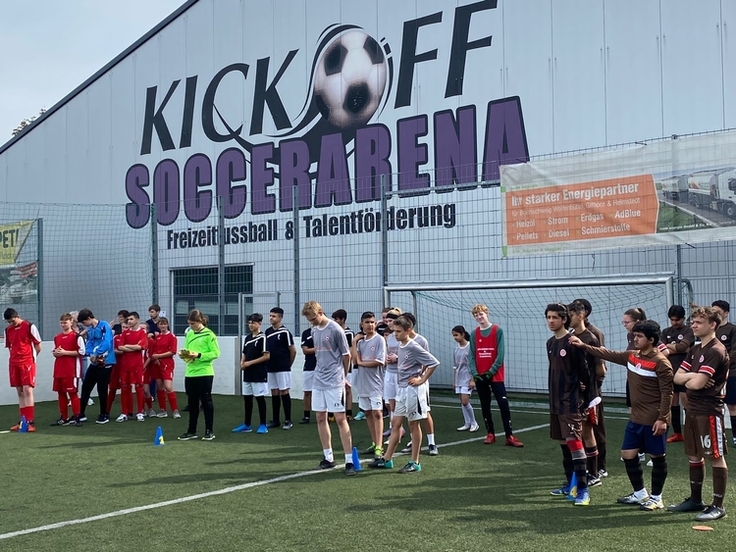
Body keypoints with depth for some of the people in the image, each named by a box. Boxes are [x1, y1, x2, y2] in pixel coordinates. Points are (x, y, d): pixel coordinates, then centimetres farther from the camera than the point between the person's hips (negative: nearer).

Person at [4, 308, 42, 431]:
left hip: (27, 363, -6)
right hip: (14, 364, 6)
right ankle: (23, 421, 13)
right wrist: (15, 357, 8)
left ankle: (30, 422, -12)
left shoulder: (30, 327, -6)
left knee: (27, 391, -11)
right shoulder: (7, 330, 11)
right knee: (20, 392, 9)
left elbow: (38, 346, -2)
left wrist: (30, 357, 4)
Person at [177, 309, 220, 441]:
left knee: (206, 401, 3)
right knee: (192, 403, 11)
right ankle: (192, 431, 19)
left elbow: (215, 353, -12)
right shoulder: (188, 334, 11)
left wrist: (199, 355, -19)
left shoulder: (209, 334, -8)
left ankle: (209, 431, 11)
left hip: (204, 373, -6)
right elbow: (186, 350, 17)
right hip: (190, 373, 6)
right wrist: (183, 355, -5)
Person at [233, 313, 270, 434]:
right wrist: (242, 363, -3)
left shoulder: (262, 337, -11)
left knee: (260, 398, -1)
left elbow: (266, 356, -15)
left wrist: (250, 363, -15)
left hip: (259, 374, -7)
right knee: (247, 398, 10)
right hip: (247, 374, 7)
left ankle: (263, 425, 7)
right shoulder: (247, 338, 11)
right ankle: (247, 425, 18)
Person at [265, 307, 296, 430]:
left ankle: (288, 421, 4)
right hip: (271, 368, 6)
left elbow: (293, 351, -6)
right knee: (274, 393, 10)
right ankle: (275, 420, 17)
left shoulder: (285, 332, -10)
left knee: (284, 392, -3)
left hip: (282, 369, -6)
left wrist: (288, 364, 3)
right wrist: (267, 363, 11)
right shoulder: (267, 331, 9)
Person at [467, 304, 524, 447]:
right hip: (480, 377, 4)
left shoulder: (498, 331, -4)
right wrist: (474, 373, -9)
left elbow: (501, 354, -8)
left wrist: (491, 371, -14)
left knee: (503, 405, -8)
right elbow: (471, 356, 5)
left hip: (495, 375, -4)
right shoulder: (474, 334, 6)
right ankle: (490, 434, 18)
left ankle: (509, 436, -7)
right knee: (485, 406, 9)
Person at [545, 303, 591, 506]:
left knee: (574, 442, -12)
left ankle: (583, 490, -9)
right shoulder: (550, 343, 12)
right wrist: (554, 396, 12)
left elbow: (583, 369, -13)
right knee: (563, 443, 14)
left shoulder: (572, 342, -14)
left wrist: (582, 387, -5)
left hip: (571, 402, -8)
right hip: (556, 401, 8)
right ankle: (570, 484, 25)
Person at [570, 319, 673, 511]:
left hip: (654, 421, -8)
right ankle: (640, 494, 26)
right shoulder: (631, 356, 7)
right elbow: (608, 354, 16)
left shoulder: (661, 363, -16)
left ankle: (656, 498, 18)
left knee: (657, 457, 6)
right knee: (628, 455, 11)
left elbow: (666, 393, -16)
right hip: (635, 418, 8)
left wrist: (662, 419, -19)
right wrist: (584, 346, 10)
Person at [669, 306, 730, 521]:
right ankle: (695, 499, 27)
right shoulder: (694, 350, 14)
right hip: (692, 410, 9)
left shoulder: (715, 351, -15)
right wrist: (693, 376, -11)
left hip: (709, 412, -9)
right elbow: (677, 377, 8)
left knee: (716, 458, -1)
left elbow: (696, 384, -21)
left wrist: (689, 380, 1)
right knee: (694, 456, 16)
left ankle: (718, 506, 4)